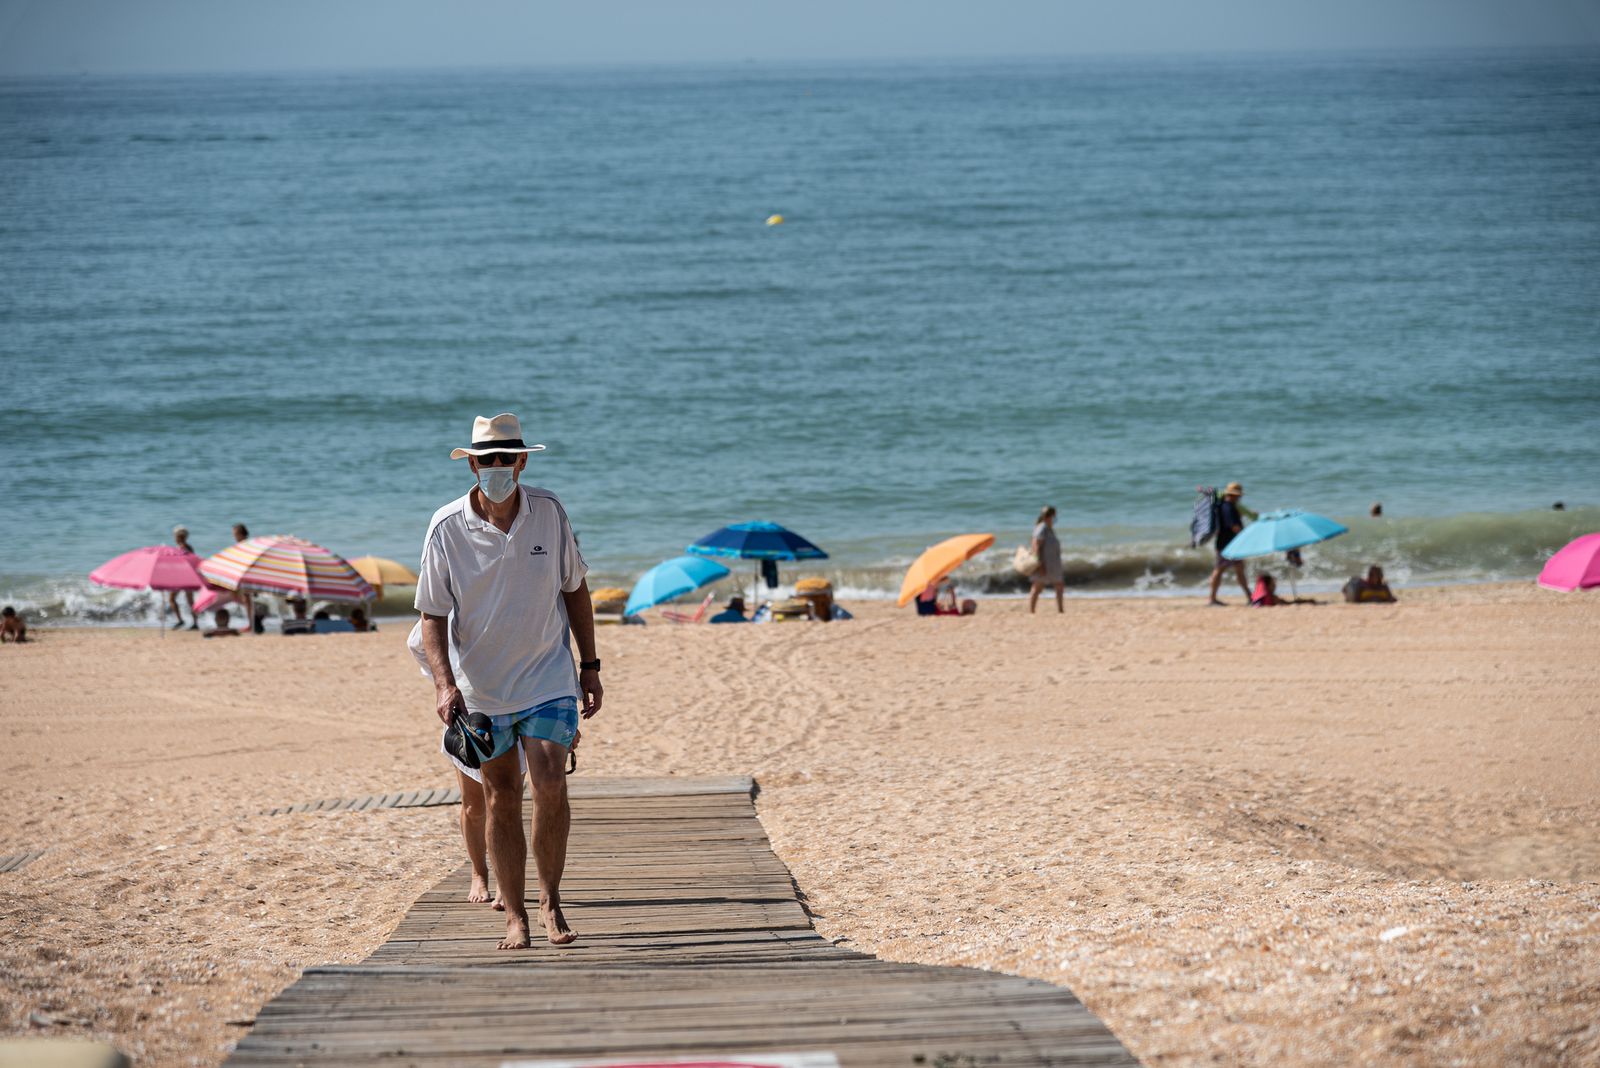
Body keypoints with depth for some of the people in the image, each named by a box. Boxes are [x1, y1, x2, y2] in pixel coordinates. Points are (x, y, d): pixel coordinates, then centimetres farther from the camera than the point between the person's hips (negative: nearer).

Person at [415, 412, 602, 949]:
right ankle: (515, 916, 14)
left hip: (549, 678, 0)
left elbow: (575, 589, 8)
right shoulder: (446, 528, -10)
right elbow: (432, 614, -4)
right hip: (480, 686, 0)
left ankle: (550, 901, 2)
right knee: (501, 799, 5)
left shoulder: (549, 512, -5)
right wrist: (444, 683, -17)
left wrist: (589, 666, 8)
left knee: (550, 789, -14)